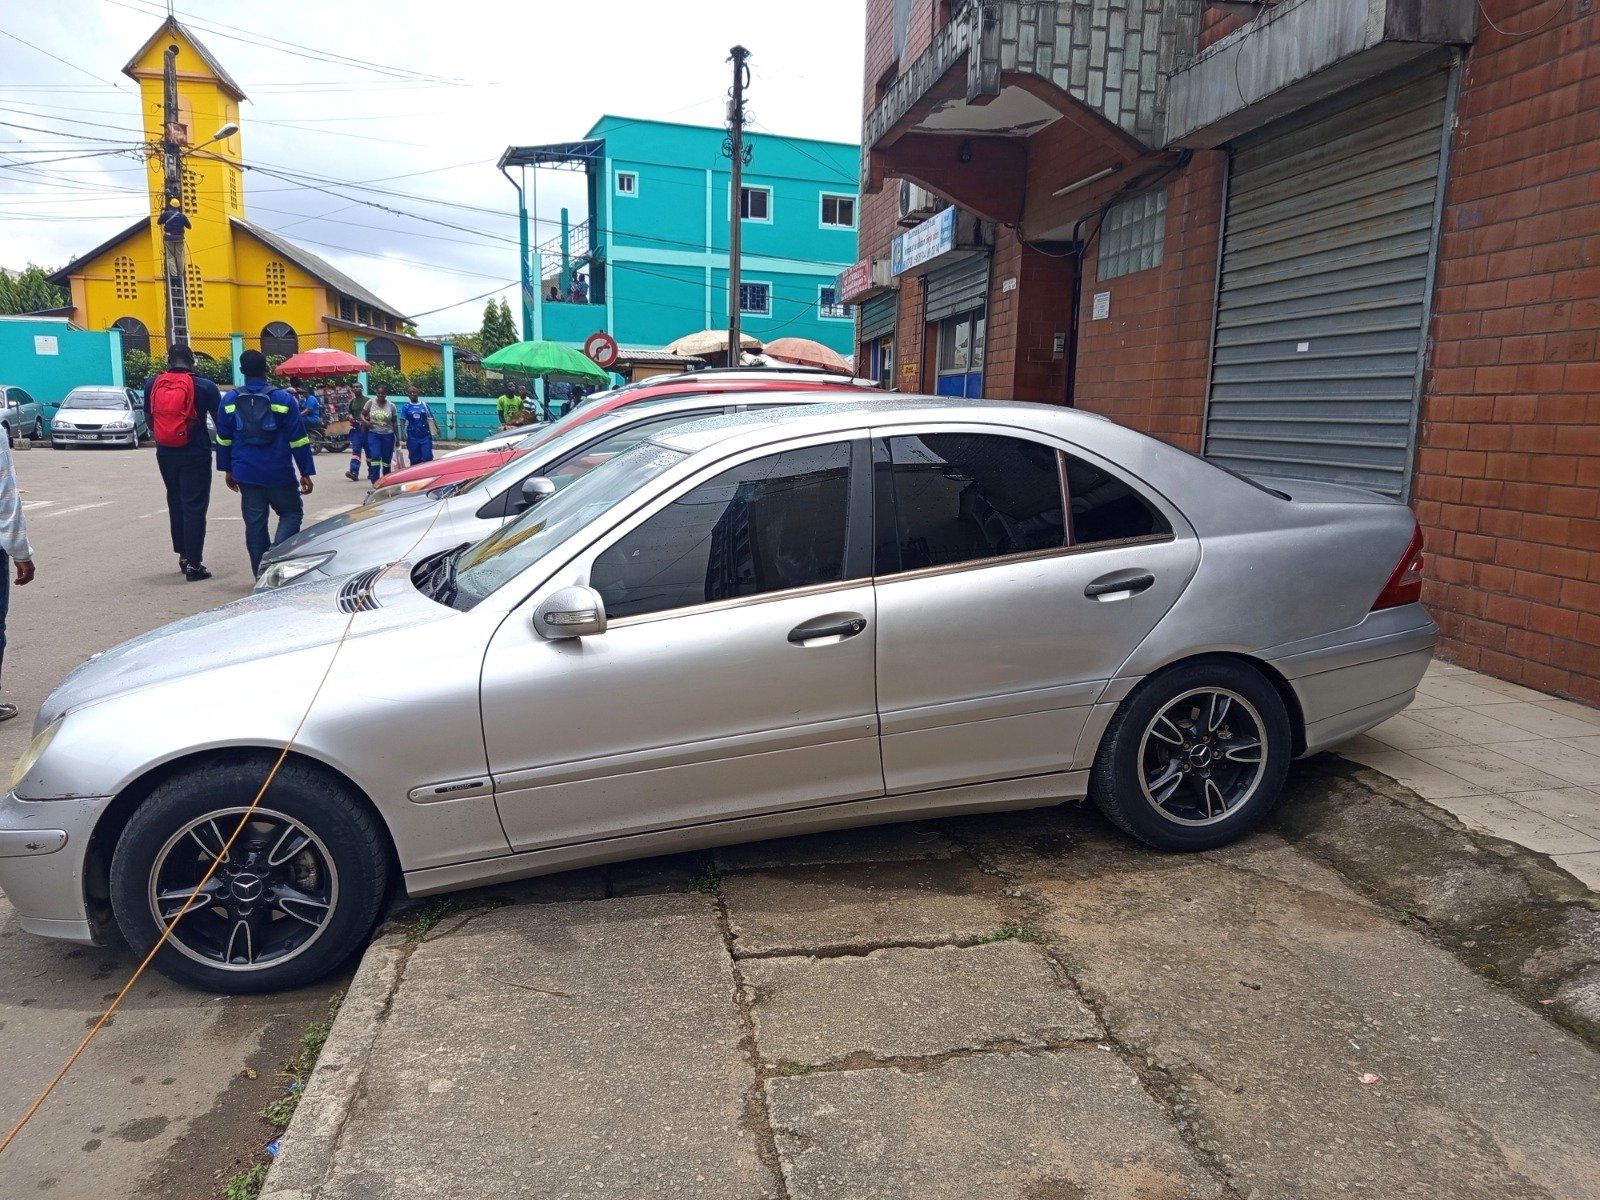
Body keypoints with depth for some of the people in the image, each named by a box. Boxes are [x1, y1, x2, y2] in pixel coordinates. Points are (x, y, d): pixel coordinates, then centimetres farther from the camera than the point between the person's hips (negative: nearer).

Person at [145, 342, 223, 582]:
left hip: (165, 453, 4)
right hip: (195, 453, -4)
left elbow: (149, 420, 11)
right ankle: (193, 564, -3)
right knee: (194, 507, -1)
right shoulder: (204, 386, -9)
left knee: (176, 503, 20)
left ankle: (183, 555, 25)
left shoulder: (152, 385, 3)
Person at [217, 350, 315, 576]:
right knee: (291, 512, 11)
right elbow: (298, 439, -7)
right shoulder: (282, 399, -7)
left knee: (254, 522, 9)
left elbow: (223, 439, 8)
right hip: (279, 473, -3)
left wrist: (227, 469, 19)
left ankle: (262, 573, 12)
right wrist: (306, 472, -2)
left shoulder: (230, 400, 3)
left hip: (246, 473, 3)